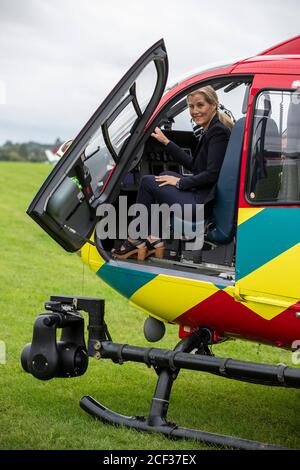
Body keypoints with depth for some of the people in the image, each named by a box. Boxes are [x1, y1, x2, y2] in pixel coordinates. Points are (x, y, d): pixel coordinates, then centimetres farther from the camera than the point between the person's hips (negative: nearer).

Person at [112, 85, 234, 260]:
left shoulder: (218, 132, -15)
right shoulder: (210, 130, 15)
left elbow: (212, 174, -21)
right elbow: (193, 164, 20)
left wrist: (180, 182, -10)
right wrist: (166, 142, 20)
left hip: (203, 204, -10)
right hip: (201, 195, 10)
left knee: (147, 182, -3)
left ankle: (135, 242, 8)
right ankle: (155, 239, 14)